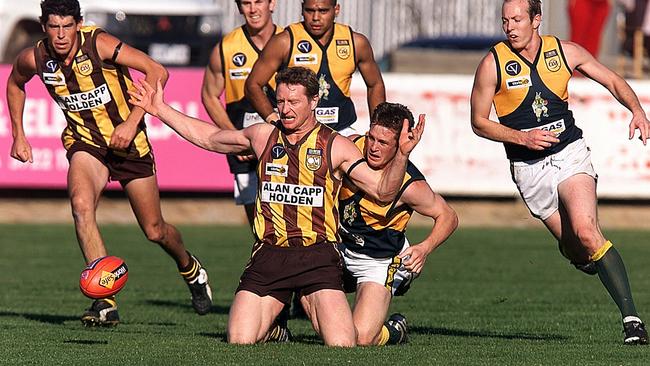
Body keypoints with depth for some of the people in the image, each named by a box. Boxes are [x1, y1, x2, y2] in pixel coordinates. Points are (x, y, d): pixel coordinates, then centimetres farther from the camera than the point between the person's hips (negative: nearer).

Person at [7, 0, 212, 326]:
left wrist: (132, 122, -29)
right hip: (85, 141, 2)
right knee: (81, 204, -29)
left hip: (128, 140, -2)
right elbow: (14, 84, 14)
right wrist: (18, 136, 10)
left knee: (155, 231, 7)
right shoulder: (34, 59, -11)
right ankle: (105, 301, -29)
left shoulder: (99, 45, -23)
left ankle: (190, 269, 43)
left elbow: (157, 72, -24)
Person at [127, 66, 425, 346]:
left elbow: (383, 190, -2)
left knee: (341, 345, -18)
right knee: (239, 340, -12)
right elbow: (208, 138, 25)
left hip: (317, 256, -2)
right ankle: (274, 325, 25)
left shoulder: (335, 147, 2)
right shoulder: (263, 136, 10)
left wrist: (401, 154, -19)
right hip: (268, 256, 2)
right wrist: (160, 110, 23)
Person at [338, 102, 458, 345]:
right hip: (341, 245, 6)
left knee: (361, 339, -19)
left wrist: (425, 249, -22)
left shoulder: (410, 186, -23)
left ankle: (394, 331, 14)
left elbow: (449, 217, -9)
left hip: (379, 262, -6)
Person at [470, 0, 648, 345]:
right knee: (573, 249, -1)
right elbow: (479, 122, 0)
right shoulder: (493, 63, -5)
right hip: (528, 168, 1)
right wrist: (522, 138, -14)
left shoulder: (565, 52, 0)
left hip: (570, 153, -1)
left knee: (585, 231, -21)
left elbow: (613, 81, 13)